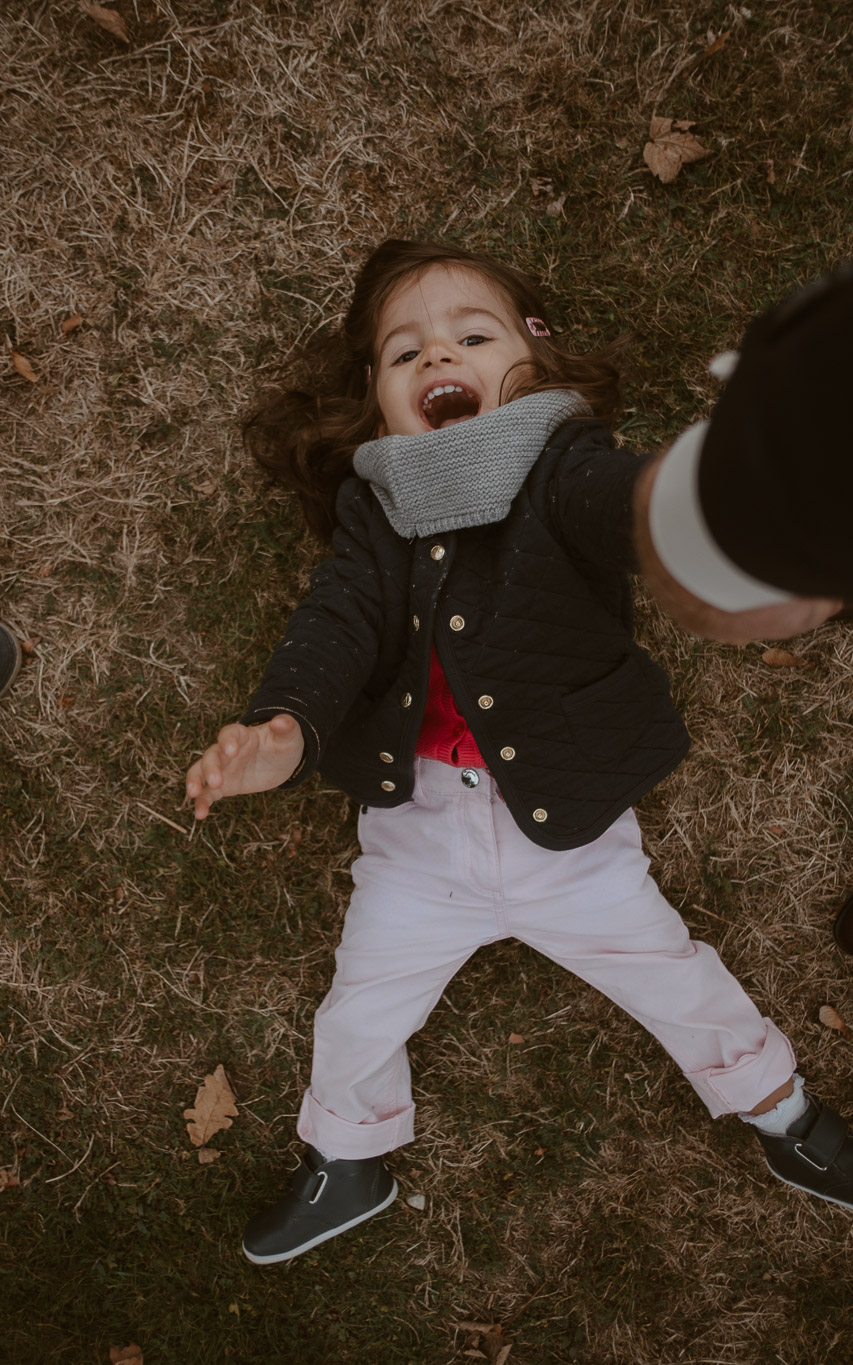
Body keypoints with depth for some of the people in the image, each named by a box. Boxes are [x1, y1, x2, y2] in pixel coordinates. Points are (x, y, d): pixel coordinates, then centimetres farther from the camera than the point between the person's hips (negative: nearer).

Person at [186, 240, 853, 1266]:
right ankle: (344, 1168, 51)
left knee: (676, 981, 17)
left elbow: (634, 502, -38)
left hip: (568, 831, -2)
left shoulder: (563, 470, -16)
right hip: (416, 836, 3)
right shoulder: (372, 508, -4)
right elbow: (338, 625, -16)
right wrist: (283, 728, -37)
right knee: (359, 1015, 18)